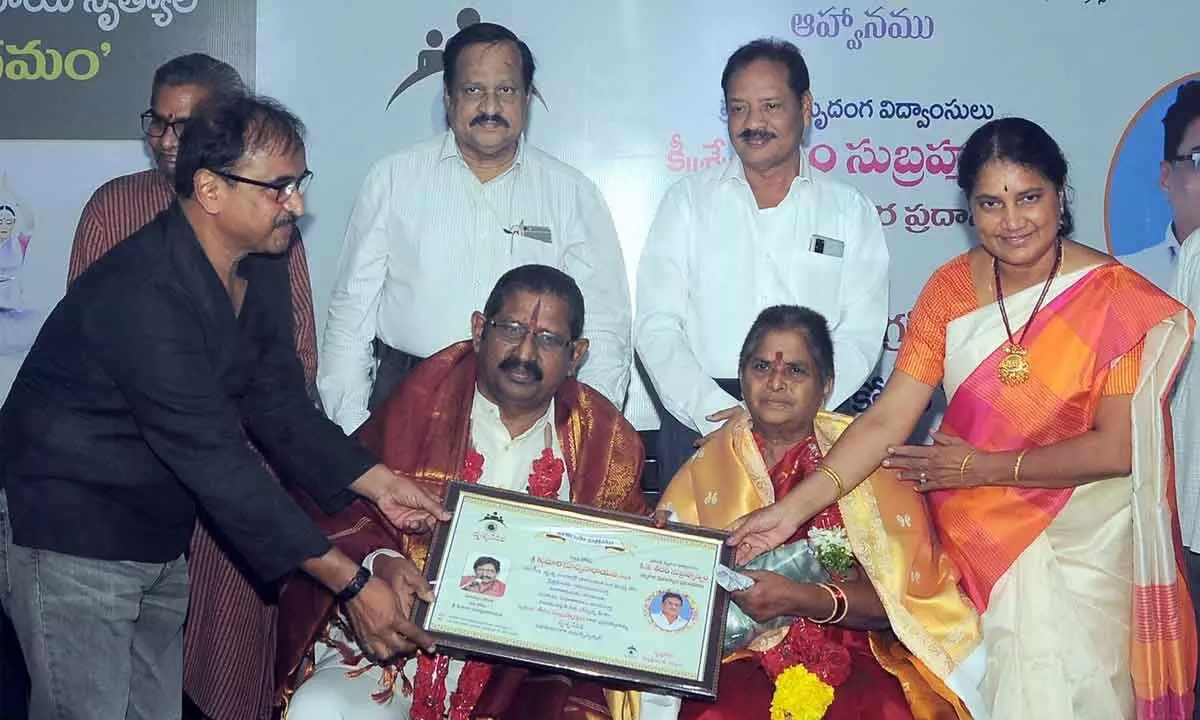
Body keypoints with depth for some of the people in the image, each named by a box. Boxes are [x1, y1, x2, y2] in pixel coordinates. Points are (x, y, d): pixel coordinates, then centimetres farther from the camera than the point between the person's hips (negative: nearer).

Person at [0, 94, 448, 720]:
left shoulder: (261, 270, 0)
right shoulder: (143, 293, -29)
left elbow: (280, 409, 6)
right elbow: (216, 459, -31)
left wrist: (380, 483, -9)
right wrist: (349, 584, -31)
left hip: (160, 537, 8)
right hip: (72, 536, -8)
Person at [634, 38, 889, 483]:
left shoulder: (852, 212, 10)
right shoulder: (688, 201, 10)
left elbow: (861, 336, 1)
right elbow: (656, 327, 2)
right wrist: (718, 413, -12)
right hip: (698, 424, 0)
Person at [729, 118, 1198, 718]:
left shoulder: (1116, 298, -12)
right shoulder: (950, 289, -4)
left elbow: (1116, 448, -13)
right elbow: (886, 421, -10)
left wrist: (987, 468, -12)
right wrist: (793, 508, -20)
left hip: (1078, 546, -3)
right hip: (969, 537, 3)